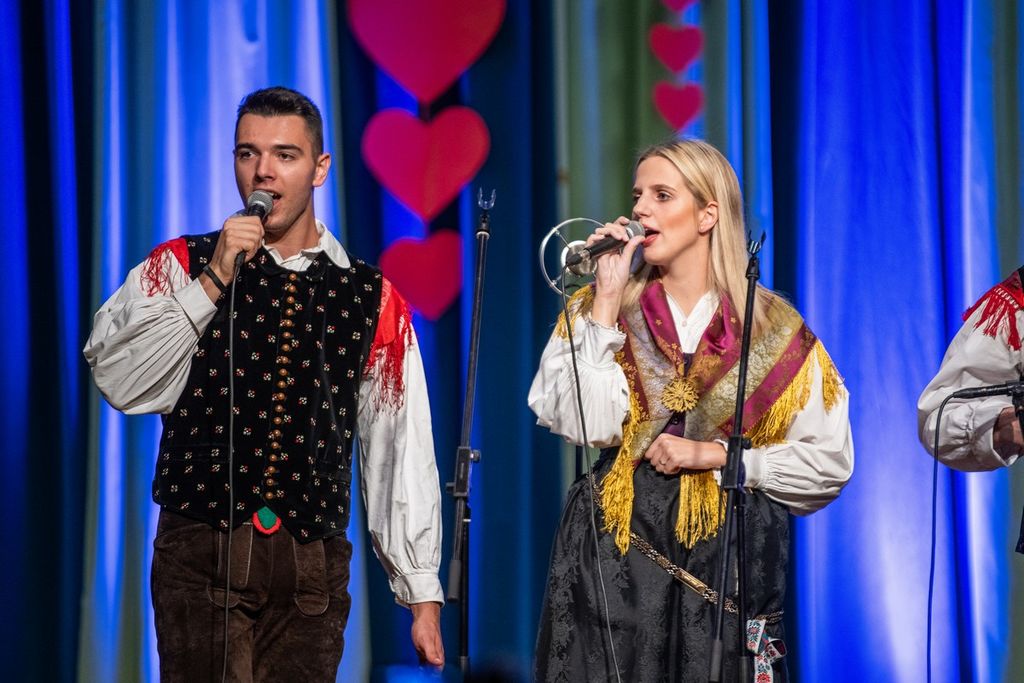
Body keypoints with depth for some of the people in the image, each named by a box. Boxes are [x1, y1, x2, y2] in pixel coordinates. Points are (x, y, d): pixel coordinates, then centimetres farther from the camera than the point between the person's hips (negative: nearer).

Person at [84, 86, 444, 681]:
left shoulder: (372, 299, 9)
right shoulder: (182, 268, 5)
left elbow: (401, 452, 7)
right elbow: (121, 384, -10)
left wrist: (423, 594, 4)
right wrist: (213, 282, -14)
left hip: (312, 565, 1)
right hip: (200, 557, -1)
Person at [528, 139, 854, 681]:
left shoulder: (773, 327, 4)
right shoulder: (598, 307, 6)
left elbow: (830, 462, 1)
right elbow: (587, 427, -10)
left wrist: (715, 454, -7)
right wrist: (607, 302, -9)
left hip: (732, 554, 0)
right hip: (617, 552, 0)